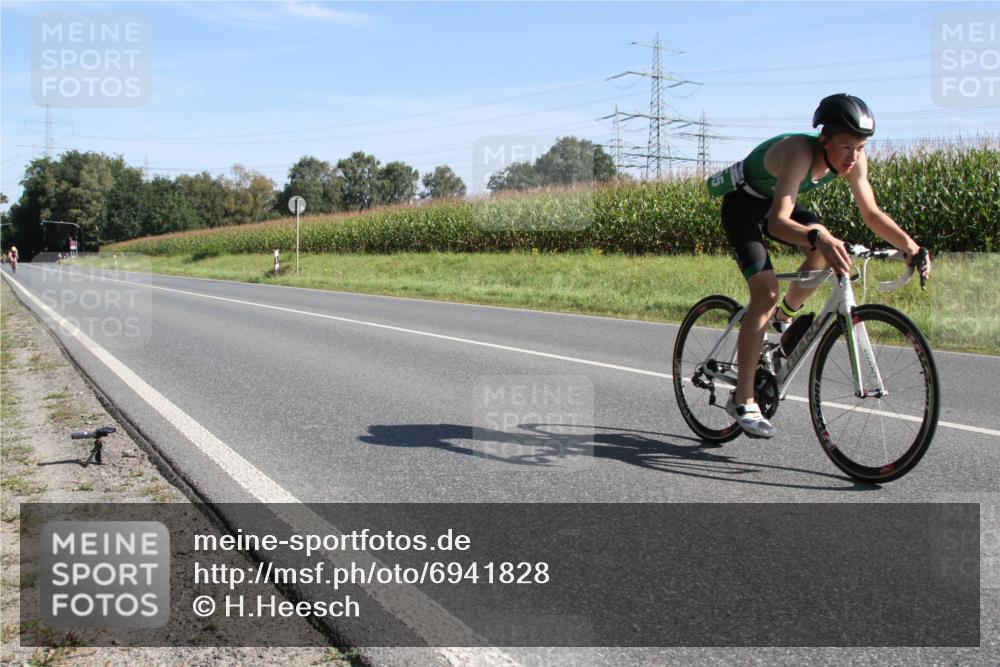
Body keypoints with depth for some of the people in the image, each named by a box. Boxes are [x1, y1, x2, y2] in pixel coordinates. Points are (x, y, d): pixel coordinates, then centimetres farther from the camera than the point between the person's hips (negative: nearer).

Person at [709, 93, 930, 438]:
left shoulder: (853, 160, -18)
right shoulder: (798, 151, -37)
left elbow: (872, 213, -9)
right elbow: (777, 222, -48)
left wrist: (911, 247, -24)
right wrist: (816, 237, -66)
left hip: (775, 201, 7)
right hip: (743, 204, -7)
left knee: (828, 248, -19)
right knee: (766, 292, -21)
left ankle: (784, 316, 9)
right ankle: (743, 400, -17)